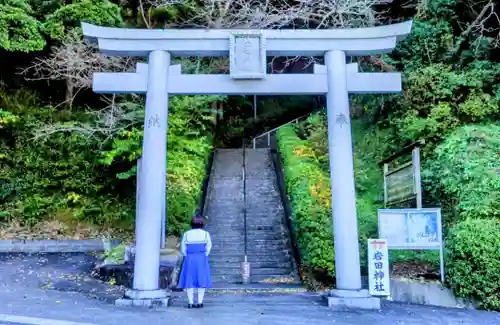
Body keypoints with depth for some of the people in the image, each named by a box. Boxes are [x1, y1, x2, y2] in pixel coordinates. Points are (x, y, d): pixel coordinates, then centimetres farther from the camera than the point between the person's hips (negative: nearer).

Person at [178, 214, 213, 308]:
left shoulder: (186, 234, 0)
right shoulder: (206, 234, -2)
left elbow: (183, 248, 2)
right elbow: (208, 247, 0)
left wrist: (188, 257, 11)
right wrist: (204, 256, 10)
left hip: (189, 259, 1)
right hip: (202, 260, -1)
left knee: (190, 281, 6)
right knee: (202, 280, 5)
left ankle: (190, 302, 5)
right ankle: (200, 302, 4)